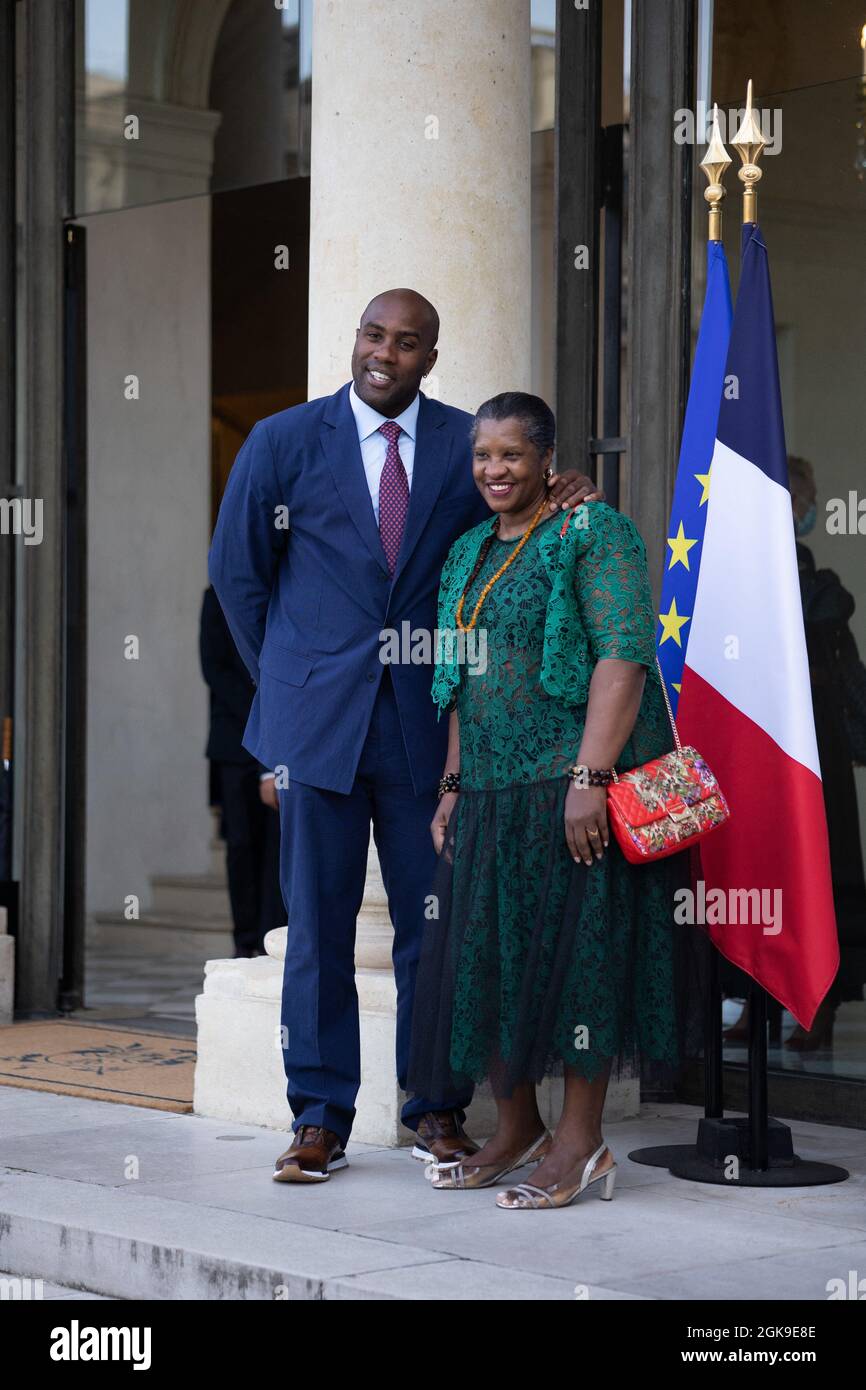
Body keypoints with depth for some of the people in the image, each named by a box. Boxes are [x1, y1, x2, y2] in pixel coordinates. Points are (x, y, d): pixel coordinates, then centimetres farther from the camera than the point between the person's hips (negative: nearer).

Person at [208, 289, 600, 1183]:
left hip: (426, 716, 1)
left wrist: (548, 506, -8)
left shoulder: (466, 444, 5)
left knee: (434, 921, 4)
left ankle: (436, 1108, 17)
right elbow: (237, 569, 11)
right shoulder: (284, 441, 3)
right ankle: (320, 1118, 12)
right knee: (317, 923, 3)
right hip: (318, 717, -1)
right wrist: (285, 679, 10)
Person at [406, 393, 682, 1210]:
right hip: (491, 793, 8)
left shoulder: (595, 535, -6)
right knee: (486, 953, 8)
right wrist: (453, 785, 14)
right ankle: (517, 1130, 20)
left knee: (575, 949, -5)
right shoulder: (469, 554, 17)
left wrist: (590, 777, -22)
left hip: (574, 784, -8)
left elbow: (623, 658, -15)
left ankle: (581, 1143, 3)